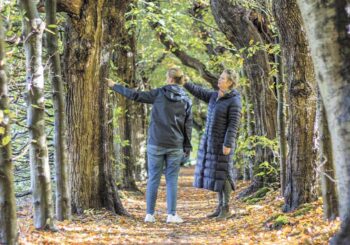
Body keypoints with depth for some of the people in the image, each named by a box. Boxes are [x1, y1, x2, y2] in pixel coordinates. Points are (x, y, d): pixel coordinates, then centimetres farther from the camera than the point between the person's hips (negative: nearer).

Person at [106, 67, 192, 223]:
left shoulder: (159, 93, -3)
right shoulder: (186, 100, 4)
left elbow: (135, 95, -3)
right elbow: (188, 125, 4)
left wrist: (115, 86, 6)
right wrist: (187, 146, 10)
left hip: (156, 143, -1)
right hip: (175, 146, 1)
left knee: (153, 178, 5)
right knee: (172, 180, 4)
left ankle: (150, 214, 5)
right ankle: (171, 214, -1)